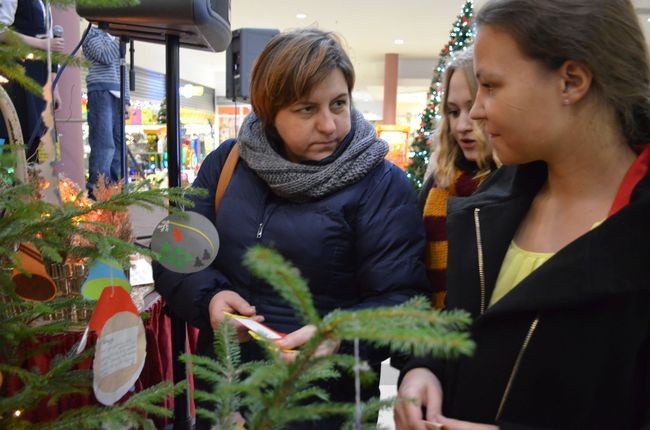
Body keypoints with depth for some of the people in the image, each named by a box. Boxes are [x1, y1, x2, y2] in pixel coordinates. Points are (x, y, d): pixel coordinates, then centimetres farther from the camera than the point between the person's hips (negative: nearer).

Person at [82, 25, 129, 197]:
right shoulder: (92, 32, 6)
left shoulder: (115, 39, 26)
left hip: (117, 94, 7)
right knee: (104, 143, -17)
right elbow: (105, 57, -11)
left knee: (118, 144, 1)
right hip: (101, 92, -7)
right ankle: (97, 188, -19)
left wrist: (126, 100, 16)